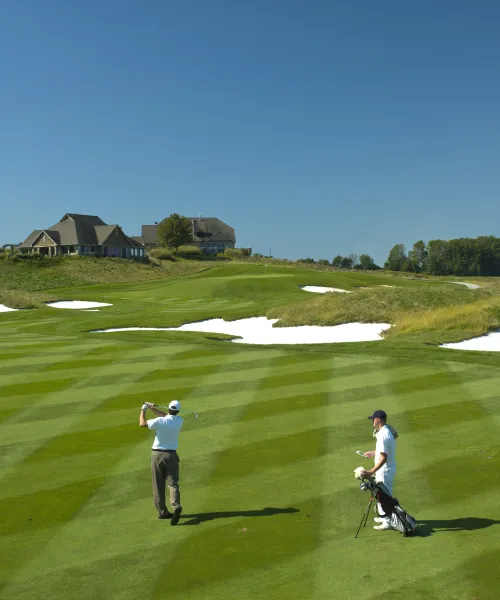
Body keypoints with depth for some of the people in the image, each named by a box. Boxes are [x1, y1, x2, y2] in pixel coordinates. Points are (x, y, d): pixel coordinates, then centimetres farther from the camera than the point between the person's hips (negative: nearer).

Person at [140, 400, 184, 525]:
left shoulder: (160, 421, -16)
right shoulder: (179, 421, -5)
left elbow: (142, 423, -5)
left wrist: (143, 410, 10)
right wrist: (153, 408, 15)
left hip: (157, 454, -1)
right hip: (171, 455, 1)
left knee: (158, 485, 10)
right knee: (172, 483, 1)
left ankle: (162, 511, 13)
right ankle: (176, 506, -22)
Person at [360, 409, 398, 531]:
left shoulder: (383, 435, -28)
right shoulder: (388, 430, 3)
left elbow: (383, 458, -29)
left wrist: (371, 472, -30)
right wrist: (373, 453, 27)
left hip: (384, 470, -10)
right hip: (390, 467, 10)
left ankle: (387, 522, 14)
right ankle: (384, 516, 37)